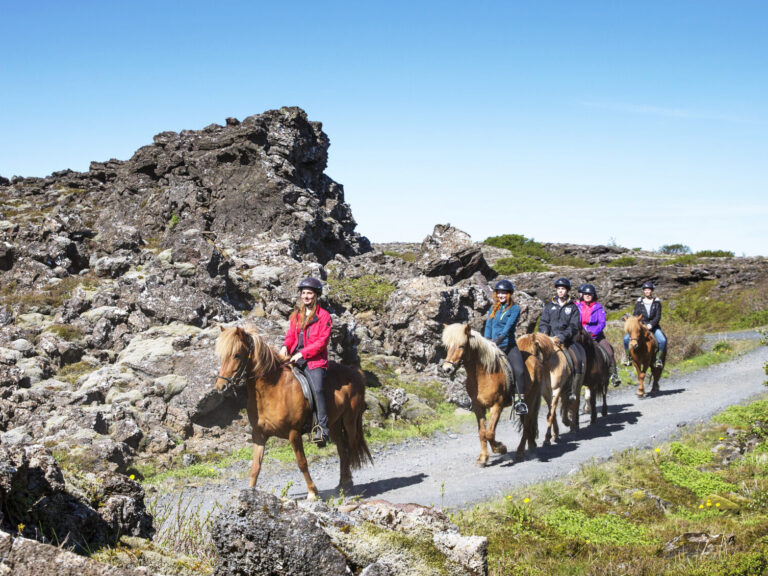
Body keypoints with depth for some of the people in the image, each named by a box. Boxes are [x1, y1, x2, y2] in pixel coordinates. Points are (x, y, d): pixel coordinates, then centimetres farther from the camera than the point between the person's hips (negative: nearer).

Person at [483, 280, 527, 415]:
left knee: (519, 371, -24)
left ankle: (519, 401, -17)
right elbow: (488, 326, 10)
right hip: (493, 348, 4)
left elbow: (509, 326, -11)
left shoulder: (515, 309, 2)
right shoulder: (493, 310, 17)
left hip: (509, 346, -4)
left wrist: (500, 338, -25)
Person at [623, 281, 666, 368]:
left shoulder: (656, 302, 5)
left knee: (663, 340, -28)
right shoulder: (639, 302, 9)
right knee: (626, 338, -22)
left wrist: (651, 325, -18)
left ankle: (658, 359, -12)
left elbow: (658, 317, -2)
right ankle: (627, 357, -6)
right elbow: (635, 315, 5)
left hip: (653, 326, -1)